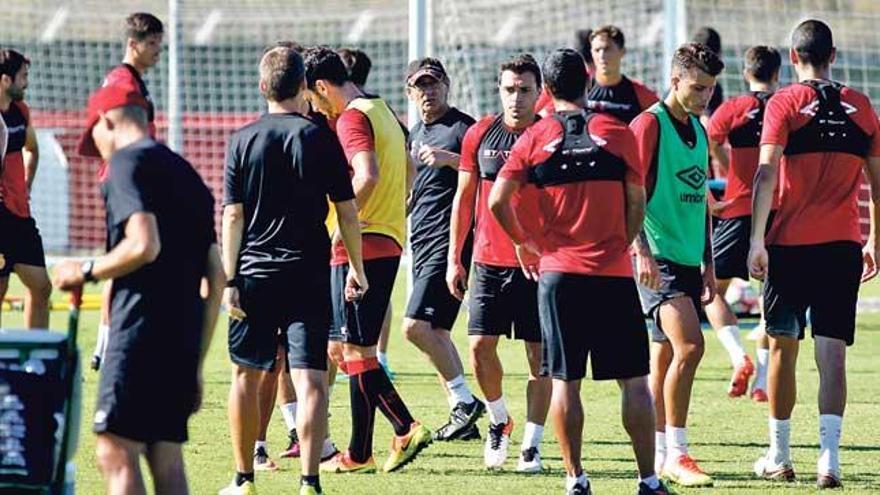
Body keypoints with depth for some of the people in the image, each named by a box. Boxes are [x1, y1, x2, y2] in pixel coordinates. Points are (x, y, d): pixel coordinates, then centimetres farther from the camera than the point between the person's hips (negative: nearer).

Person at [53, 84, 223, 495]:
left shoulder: (128, 161, -3)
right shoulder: (187, 174, 22)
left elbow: (144, 244, -19)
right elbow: (217, 277, 21)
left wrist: (87, 272, -3)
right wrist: (196, 364, 24)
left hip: (142, 323, -8)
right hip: (185, 333, 8)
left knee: (116, 454, -11)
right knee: (166, 458, 9)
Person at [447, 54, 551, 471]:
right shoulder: (480, 135, 5)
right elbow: (464, 198, 12)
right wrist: (454, 258, 9)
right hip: (489, 261, 2)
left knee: (539, 354, -1)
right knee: (481, 346, -4)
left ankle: (532, 444, 6)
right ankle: (498, 418, 21)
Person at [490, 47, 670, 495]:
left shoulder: (535, 138, 2)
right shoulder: (616, 133, 1)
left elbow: (498, 200, -3)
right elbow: (637, 202, 3)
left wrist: (523, 243, 13)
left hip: (558, 272, 1)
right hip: (614, 273, 0)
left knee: (564, 381, 4)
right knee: (633, 380, 3)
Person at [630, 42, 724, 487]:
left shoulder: (698, 131, 17)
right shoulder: (650, 124, -9)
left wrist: (707, 263, 24)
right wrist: (641, 251, -22)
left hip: (687, 260, 8)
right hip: (658, 259, -8)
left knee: (666, 358, 11)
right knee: (688, 345, -19)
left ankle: (659, 455, 15)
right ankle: (675, 454, -16)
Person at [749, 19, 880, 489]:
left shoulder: (784, 103, -3)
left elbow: (766, 173, -13)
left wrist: (757, 241, -14)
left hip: (790, 243, -2)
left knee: (783, 347, 10)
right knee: (832, 353, -1)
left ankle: (779, 457, 18)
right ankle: (829, 458, -15)